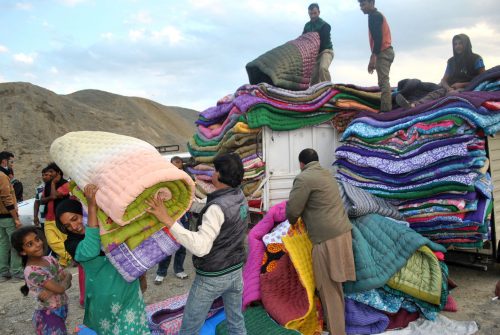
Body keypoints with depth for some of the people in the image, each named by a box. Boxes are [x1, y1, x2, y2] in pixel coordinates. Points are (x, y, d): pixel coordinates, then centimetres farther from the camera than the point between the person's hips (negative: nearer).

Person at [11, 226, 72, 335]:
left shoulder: (49, 259, -1)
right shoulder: (32, 271, -23)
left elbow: (67, 277, -4)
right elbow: (60, 288, -24)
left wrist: (51, 291, -19)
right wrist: (66, 278, -5)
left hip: (60, 311, 7)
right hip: (49, 316, -7)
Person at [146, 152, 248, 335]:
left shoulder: (218, 207, -28)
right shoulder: (240, 197, -2)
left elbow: (200, 247, -37)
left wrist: (168, 220, -38)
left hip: (212, 277, -7)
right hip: (235, 271, 7)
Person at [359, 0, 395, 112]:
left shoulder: (374, 16, -7)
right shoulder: (377, 16, 25)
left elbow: (377, 38, -18)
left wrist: (373, 57, -21)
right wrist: (373, 58, 22)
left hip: (383, 52, -10)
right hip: (387, 51, 10)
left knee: (383, 81, -15)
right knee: (384, 81, 8)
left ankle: (385, 109, -20)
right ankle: (387, 108, 8)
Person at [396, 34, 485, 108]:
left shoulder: (476, 59, 3)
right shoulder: (451, 61, 16)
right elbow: (444, 80, 10)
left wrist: (462, 84, -10)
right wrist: (449, 88, -14)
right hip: (452, 88, 3)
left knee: (452, 94, -39)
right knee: (436, 93, -31)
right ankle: (414, 105, -62)